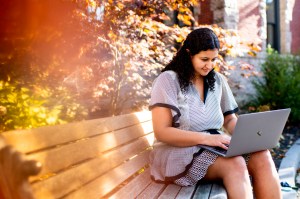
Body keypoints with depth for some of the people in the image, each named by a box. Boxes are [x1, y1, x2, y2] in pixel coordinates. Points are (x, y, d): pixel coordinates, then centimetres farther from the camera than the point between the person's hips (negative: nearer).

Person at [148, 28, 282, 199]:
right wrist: (205, 138, -23)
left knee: (262, 156, -23)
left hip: (215, 147, 6)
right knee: (234, 164, -33)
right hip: (179, 151, -5)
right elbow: (162, 132, -13)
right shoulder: (168, 80, -6)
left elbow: (230, 119, 18)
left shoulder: (218, 80, 12)